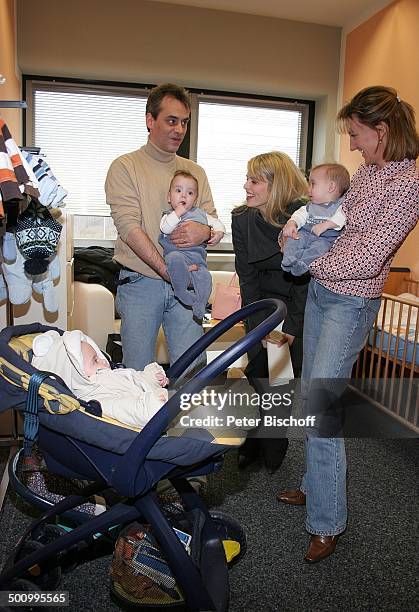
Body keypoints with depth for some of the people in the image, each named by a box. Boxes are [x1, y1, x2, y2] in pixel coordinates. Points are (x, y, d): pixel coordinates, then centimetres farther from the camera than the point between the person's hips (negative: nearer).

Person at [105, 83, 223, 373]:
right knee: (138, 373, 8)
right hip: (141, 282, -3)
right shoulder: (125, 167, 0)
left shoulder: (196, 172, 14)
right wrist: (170, 272, -19)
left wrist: (205, 232, -16)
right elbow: (129, 227, -12)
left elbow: (218, 226, 10)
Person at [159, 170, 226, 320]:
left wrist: (217, 233, 4)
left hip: (197, 259, 2)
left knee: (205, 278, -26)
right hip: (176, 254, -2)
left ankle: (199, 308, -10)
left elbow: (218, 224, 25)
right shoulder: (169, 216, 12)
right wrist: (177, 213, -9)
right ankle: (182, 293, -22)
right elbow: (165, 229, -10)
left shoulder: (200, 214, 20)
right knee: (175, 257, -38)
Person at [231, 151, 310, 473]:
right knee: (258, 371, -2)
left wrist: (293, 327, -16)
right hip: (264, 299, 3)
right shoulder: (242, 219, -8)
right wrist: (260, 326, -11)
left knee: (307, 372, -3)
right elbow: (248, 277, -6)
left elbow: (308, 277, -15)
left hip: (304, 302, -2)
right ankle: (257, 442, 18)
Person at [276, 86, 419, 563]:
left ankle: (327, 523, 9)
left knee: (321, 406, -9)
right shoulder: (366, 170, 9)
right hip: (319, 291, 9)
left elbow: (368, 258, -23)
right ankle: (315, 486, 34)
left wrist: (312, 262, -10)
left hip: (350, 303, -9)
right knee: (312, 395, 16)